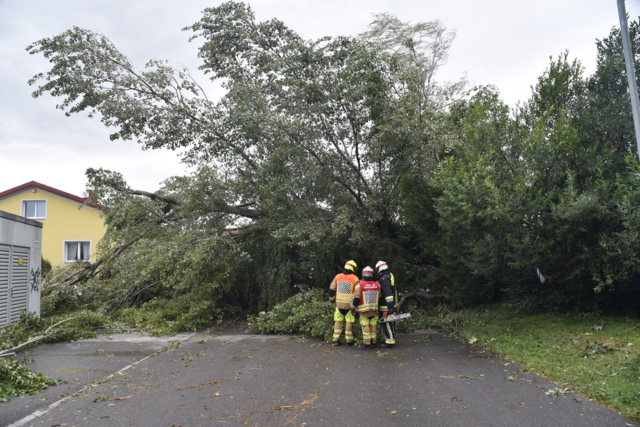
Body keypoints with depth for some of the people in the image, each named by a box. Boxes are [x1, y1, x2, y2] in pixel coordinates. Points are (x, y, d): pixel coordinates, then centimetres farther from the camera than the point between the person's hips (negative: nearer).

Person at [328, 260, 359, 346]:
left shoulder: (337, 277, 3)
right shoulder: (355, 279, -6)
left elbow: (331, 290, 7)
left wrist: (332, 301, 19)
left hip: (339, 304, 3)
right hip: (349, 305, -3)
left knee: (338, 321, 10)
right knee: (349, 322, 5)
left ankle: (336, 340, 10)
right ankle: (349, 341, 11)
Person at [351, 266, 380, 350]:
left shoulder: (360, 285, -11)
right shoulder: (377, 285, 4)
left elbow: (356, 298, -10)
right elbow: (379, 298, 14)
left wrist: (353, 307, 4)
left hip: (363, 310, -5)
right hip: (374, 310, 5)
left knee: (365, 327, -2)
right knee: (373, 326, 13)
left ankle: (367, 344, 1)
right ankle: (373, 342, 20)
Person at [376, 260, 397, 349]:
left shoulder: (384, 278, -19)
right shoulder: (390, 275, 13)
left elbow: (388, 292, -26)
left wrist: (390, 305, -27)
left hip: (386, 306, -10)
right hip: (391, 305, 10)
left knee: (387, 323, -4)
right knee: (390, 323, 17)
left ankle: (390, 342, -1)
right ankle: (391, 339, 26)